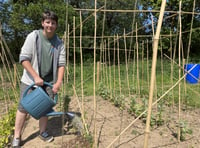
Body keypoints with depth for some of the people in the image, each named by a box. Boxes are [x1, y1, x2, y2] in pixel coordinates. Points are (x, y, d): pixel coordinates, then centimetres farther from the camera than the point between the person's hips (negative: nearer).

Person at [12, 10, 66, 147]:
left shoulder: (59, 43, -2)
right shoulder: (33, 36, -9)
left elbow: (61, 64, -2)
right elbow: (24, 58, -12)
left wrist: (58, 82, -12)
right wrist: (36, 77, -18)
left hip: (49, 82, 3)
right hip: (30, 80, -2)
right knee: (23, 108, 6)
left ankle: (43, 132, 32)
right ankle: (17, 137, 23)